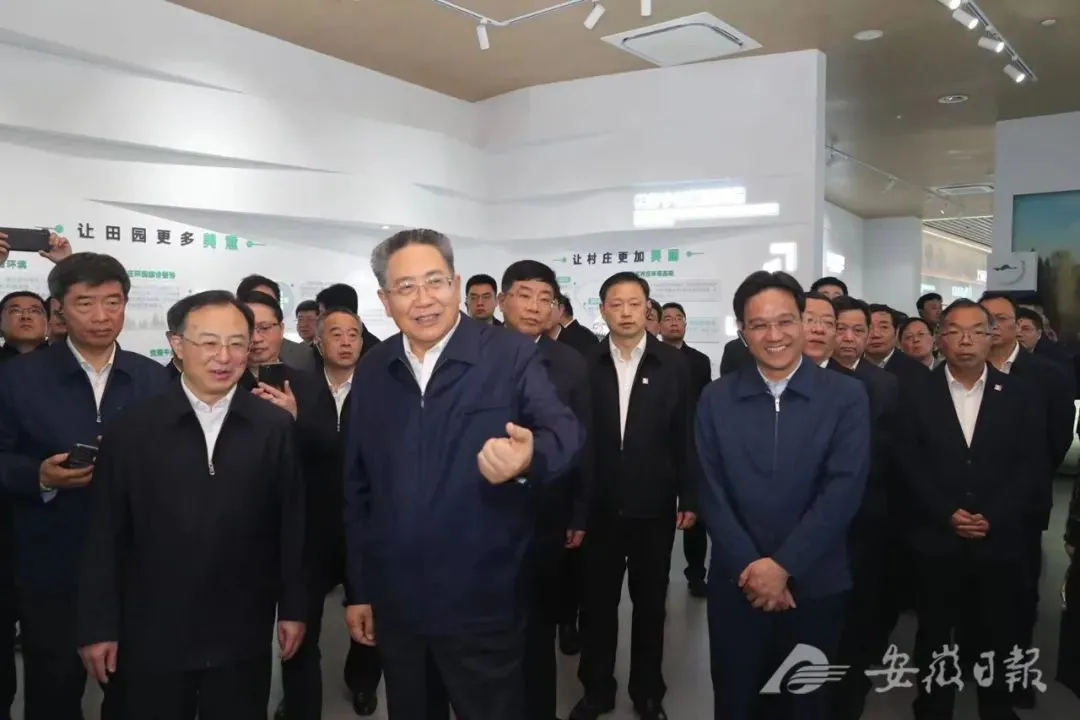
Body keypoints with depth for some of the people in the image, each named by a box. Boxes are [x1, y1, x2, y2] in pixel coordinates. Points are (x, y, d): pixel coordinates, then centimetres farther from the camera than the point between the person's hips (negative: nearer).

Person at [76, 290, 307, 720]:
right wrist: (98, 625, -1)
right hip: (151, 636, 0)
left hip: (242, 637, 1)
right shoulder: (132, 426, -4)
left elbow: (292, 524, 0)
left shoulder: (276, 427, -3)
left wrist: (294, 608, 2)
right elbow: (105, 532, -1)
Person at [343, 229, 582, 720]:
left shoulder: (511, 355, -9)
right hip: (394, 604, 4)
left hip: (482, 606, -4)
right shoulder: (371, 372, 3)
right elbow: (357, 489, 8)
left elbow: (564, 430, -20)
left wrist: (530, 458, -43)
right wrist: (357, 590, 9)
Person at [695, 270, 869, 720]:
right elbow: (711, 494, -3)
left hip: (815, 588, -1)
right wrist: (750, 567, -12)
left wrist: (783, 565, -15)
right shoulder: (716, 400, 0)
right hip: (737, 586, 1)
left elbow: (843, 490, -11)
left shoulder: (847, 396, -4)